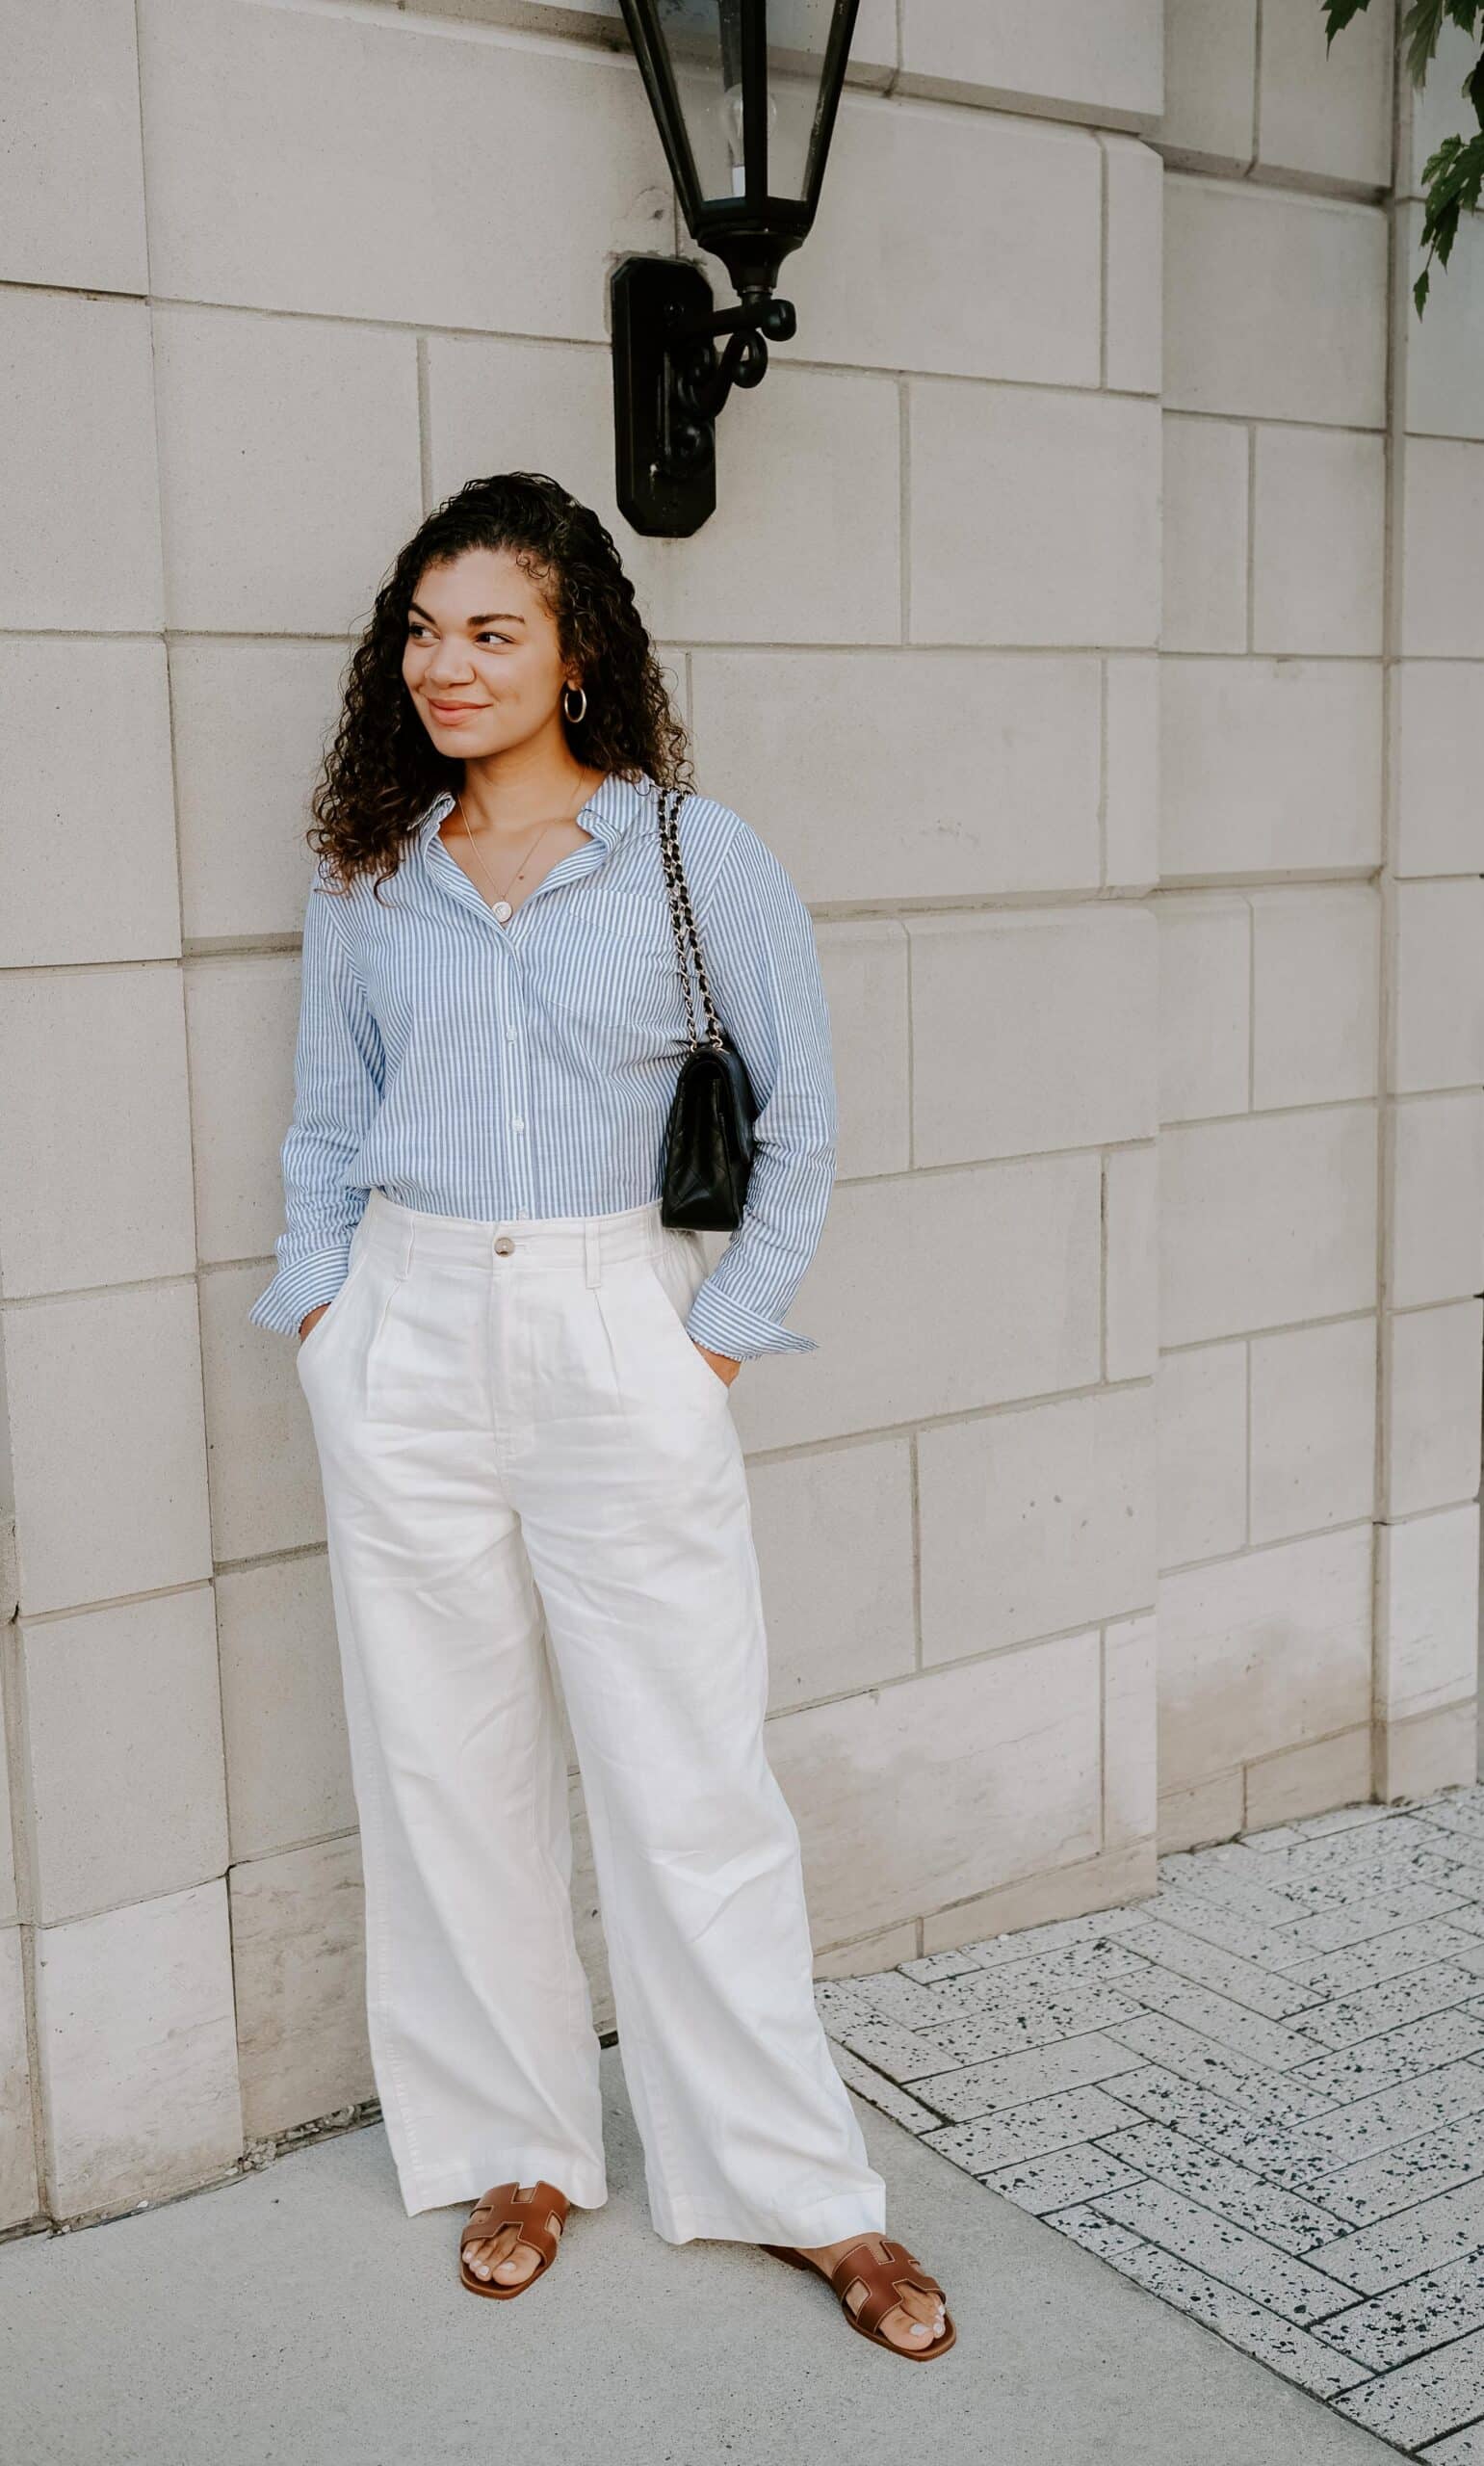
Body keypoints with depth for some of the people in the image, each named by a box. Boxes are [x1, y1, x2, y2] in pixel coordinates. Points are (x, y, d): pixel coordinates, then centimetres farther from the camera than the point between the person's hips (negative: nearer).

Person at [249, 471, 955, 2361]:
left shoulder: (695, 855, -2)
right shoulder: (365, 875, 8)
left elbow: (802, 1118, 2)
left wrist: (723, 1331, -3)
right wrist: (321, 1304, 5)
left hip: (616, 1340, -3)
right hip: (407, 1354, 3)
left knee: (691, 1782, 2)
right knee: (446, 1765, 9)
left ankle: (799, 2188, 18)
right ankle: (521, 2146, 28)